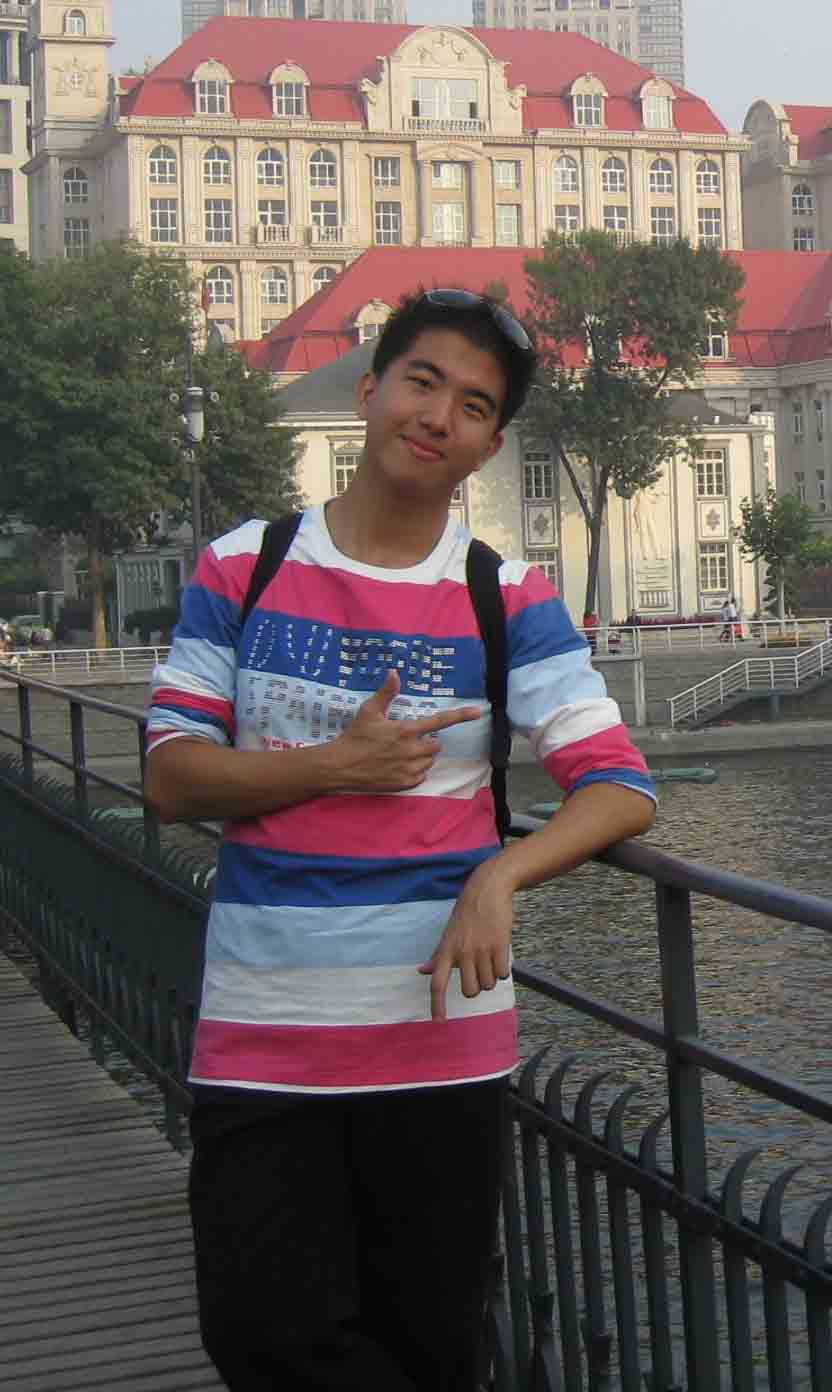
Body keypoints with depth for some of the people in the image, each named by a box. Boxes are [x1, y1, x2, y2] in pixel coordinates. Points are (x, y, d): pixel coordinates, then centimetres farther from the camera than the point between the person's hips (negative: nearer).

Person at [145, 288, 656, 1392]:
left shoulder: (508, 597, 2)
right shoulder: (242, 569, 4)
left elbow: (621, 790, -4)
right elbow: (171, 777, 2)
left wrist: (499, 877, -21)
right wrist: (335, 768, -13)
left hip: (440, 1029, 0)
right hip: (259, 1034, 1)